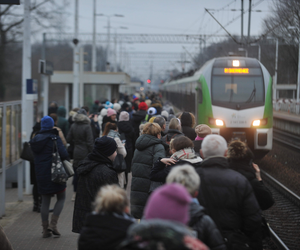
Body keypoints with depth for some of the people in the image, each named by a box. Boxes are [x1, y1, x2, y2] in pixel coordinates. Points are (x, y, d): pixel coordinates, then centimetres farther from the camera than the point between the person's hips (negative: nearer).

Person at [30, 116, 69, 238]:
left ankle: (45, 229, 12)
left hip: (40, 174, 6)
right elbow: (63, 154, -21)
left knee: (45, 201, 12)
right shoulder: (54, 138, -13)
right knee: (61, 198, 9)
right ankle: (53, 224, -4)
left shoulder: (35, 139, 6)